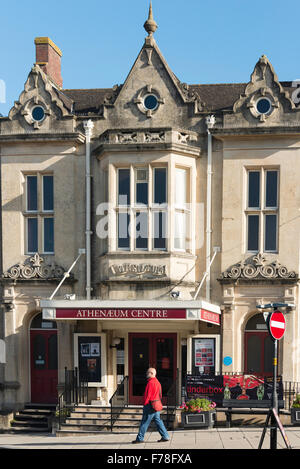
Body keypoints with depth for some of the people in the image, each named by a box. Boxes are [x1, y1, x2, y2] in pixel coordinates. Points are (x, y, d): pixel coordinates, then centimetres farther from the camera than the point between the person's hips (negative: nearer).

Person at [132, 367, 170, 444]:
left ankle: (140, 438, 3)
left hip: (150, 405, -9)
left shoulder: (151, 382, -15)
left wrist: (145, 404, -12)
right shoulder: (157, 382, 15)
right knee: (158, 421, 12)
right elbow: (159, 395, 18)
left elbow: (148, 395, -17)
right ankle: (165, 436, 10)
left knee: (144, 422, -2)